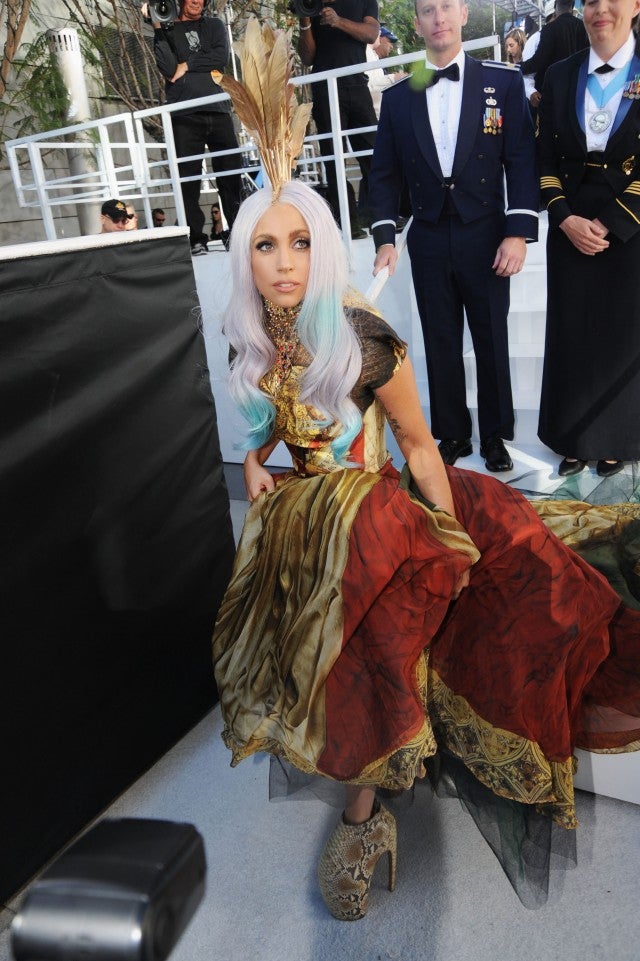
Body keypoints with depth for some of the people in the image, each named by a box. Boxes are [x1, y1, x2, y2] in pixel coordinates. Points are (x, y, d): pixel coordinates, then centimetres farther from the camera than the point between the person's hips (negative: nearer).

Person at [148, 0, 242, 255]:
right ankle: (196, 239, -6)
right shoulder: (168, 31, 14)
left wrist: (187, 65, 0)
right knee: (189, 177, -6)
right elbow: (169, 69, -3)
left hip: (218, 110, 2)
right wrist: (158, 29, -6)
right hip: (185, 115, -2)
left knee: (231, 174, -3)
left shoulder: (214, 26, 21)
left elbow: (221, 56, 2)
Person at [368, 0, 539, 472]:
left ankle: (495, 436, 22)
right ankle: (452, 435, 22)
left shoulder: (504, 82, 2)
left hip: (486, 240, -1)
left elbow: (522, 161, -2)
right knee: (441, 345, 8)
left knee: (492, 343, 6)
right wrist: (385, 237, -4)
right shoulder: (398, 97, 7)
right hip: (428, 243, 2)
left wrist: (519, 233, -11)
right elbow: (385, 174, 7)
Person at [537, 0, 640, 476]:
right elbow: (546, 158, 5)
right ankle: (575, 439, 22)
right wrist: (566, 219, -8)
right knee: (571, 334, 6)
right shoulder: (560, 76, 7)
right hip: (571, 228, 2)